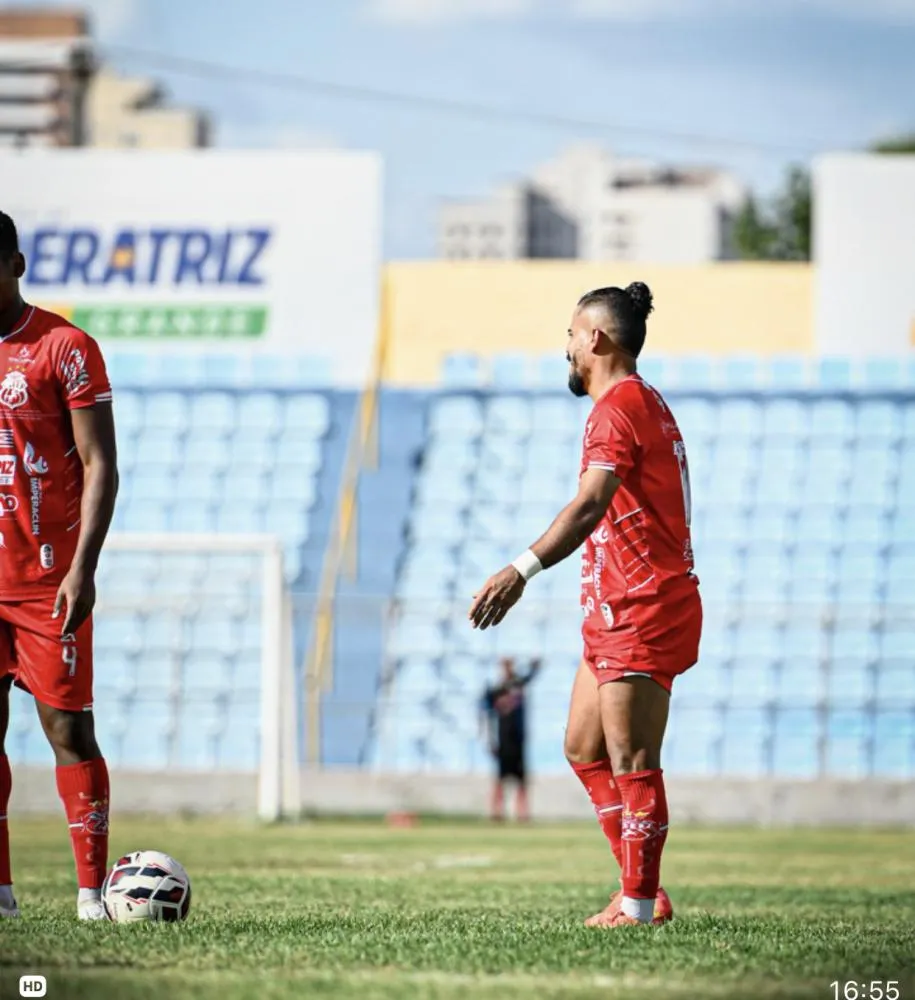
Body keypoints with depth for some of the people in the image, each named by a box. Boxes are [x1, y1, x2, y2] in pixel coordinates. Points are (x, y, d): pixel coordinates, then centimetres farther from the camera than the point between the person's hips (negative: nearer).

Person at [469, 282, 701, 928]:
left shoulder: (620, 406, -14)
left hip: (640, 612, -11)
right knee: (584, 749, 13)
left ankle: (640, 904, -4)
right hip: (619, 610, 11)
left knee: (631, 763, -8)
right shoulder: (644, 402, 19)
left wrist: (522, 571, -39)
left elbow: (592, 504, -29)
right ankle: (643, 891, 13)